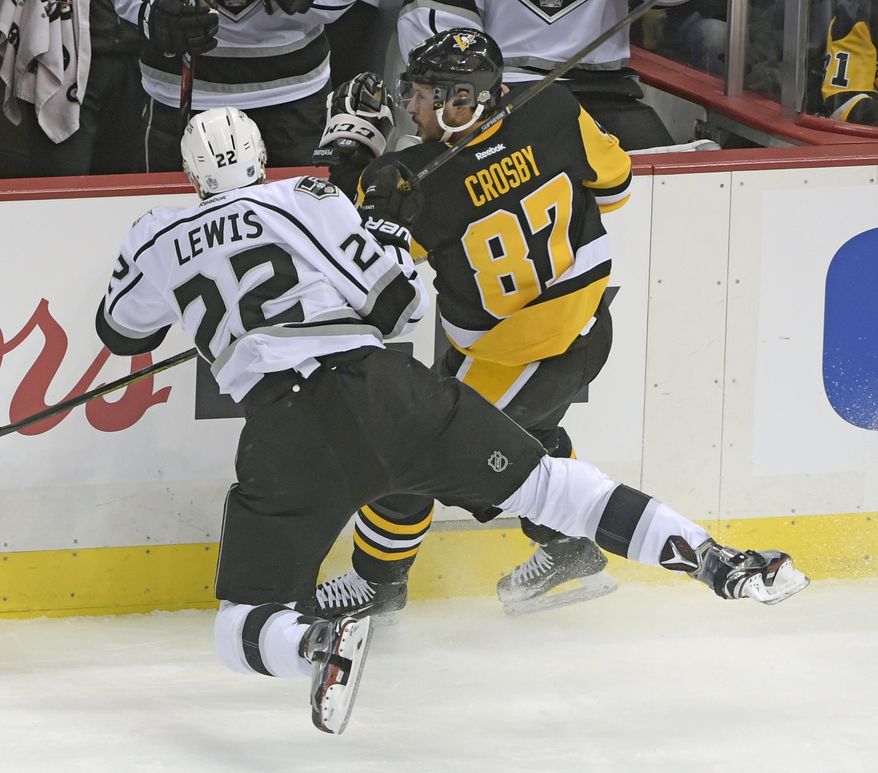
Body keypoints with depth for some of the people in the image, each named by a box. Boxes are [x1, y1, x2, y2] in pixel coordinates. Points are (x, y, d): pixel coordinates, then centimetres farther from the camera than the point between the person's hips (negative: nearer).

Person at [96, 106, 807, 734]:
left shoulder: (158, 240, 16)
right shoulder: (304, 200, 13)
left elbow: (121, 332, 35)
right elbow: (397, 302, 13)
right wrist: (387, 222, 30)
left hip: (287, 435, -1)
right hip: (385, 390, 2)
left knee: (244, 629, 5)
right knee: (544, 481, 17)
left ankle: (321, 641, -31)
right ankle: (717, 561, 7)